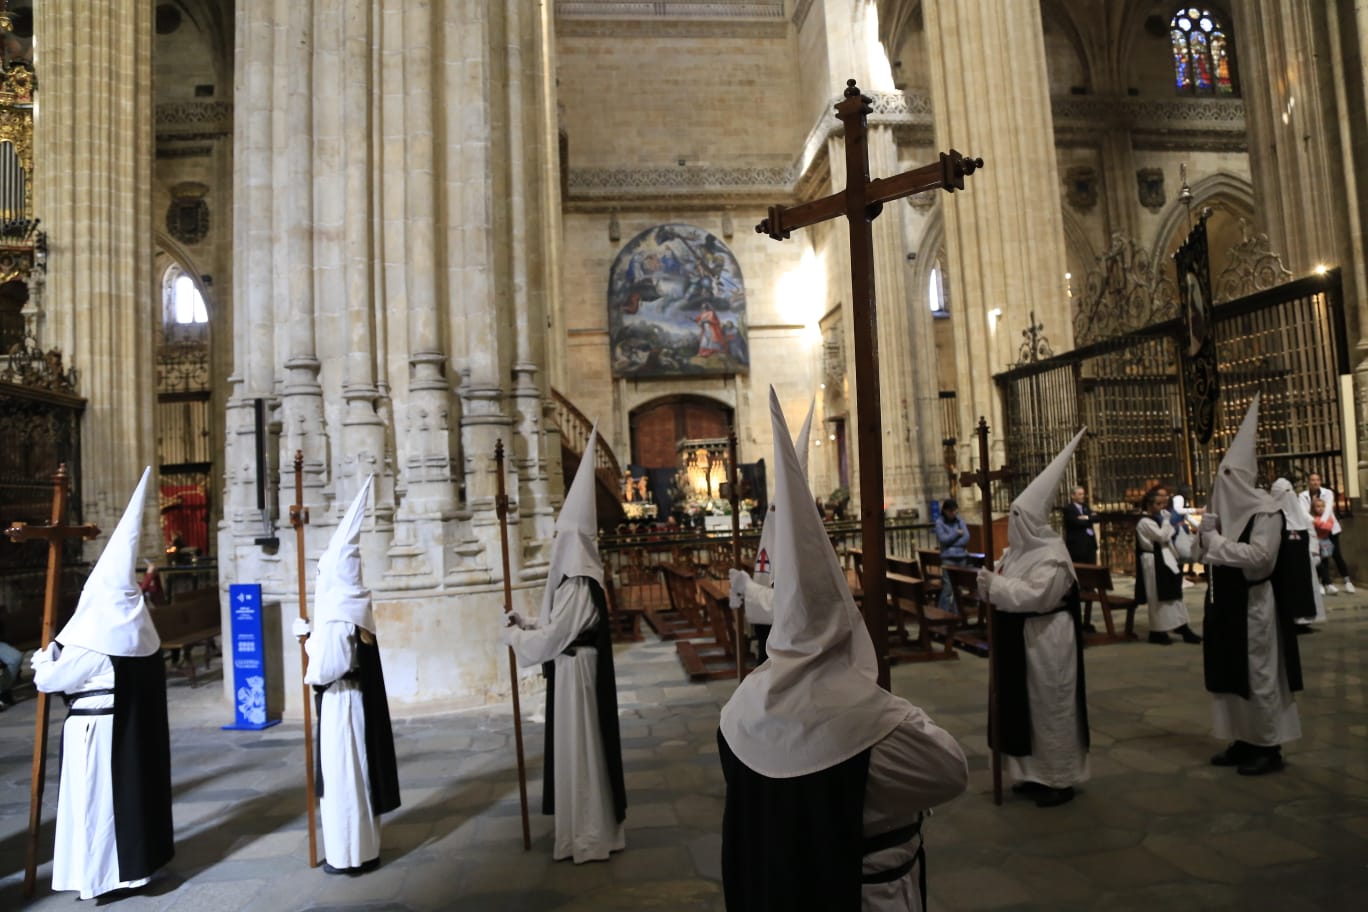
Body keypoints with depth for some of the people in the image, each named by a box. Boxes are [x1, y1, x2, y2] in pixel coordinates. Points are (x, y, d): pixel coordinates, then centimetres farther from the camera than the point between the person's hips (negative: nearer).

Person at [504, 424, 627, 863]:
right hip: (573, 671, 10)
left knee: (580, 749, 1)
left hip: (577, 674, -10)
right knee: (575, 748, 18)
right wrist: (525, 624, 9)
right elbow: (559, 629, 16)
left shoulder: (578, 587, -23)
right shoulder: (577, 580, 7)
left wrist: (513, 635, -7)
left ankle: (588, 836, 15)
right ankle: (588, 828, 32)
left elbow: (551, 639, -21)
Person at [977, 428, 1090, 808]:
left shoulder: (1051, 556, -17)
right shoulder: (1017, 551, 9)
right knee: (1025, 705, 14)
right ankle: (1036, 772, 27)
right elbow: (1008, 589, 13)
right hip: (1020, 641, 9)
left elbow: (1035, 595, -28)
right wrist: (989, 583, -7)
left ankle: (1060, 779, 14)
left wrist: (995, 584, -26)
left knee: (1050, 707, 1)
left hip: (1047, 643, -9)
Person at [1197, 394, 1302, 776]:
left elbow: (1259, 555, -23)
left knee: (1259, 674, 1)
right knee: (1232, 674, 12)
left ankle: (1269, 747, 12)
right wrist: (1205, 532, -8)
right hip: (1225, 602, 8)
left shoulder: (1265, 511, -13)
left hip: (1253, 604, -7)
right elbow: (1203, 552, 10)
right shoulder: (1222, 509, 9)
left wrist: (1218, 542, -17)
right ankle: (1245, 741, 22)